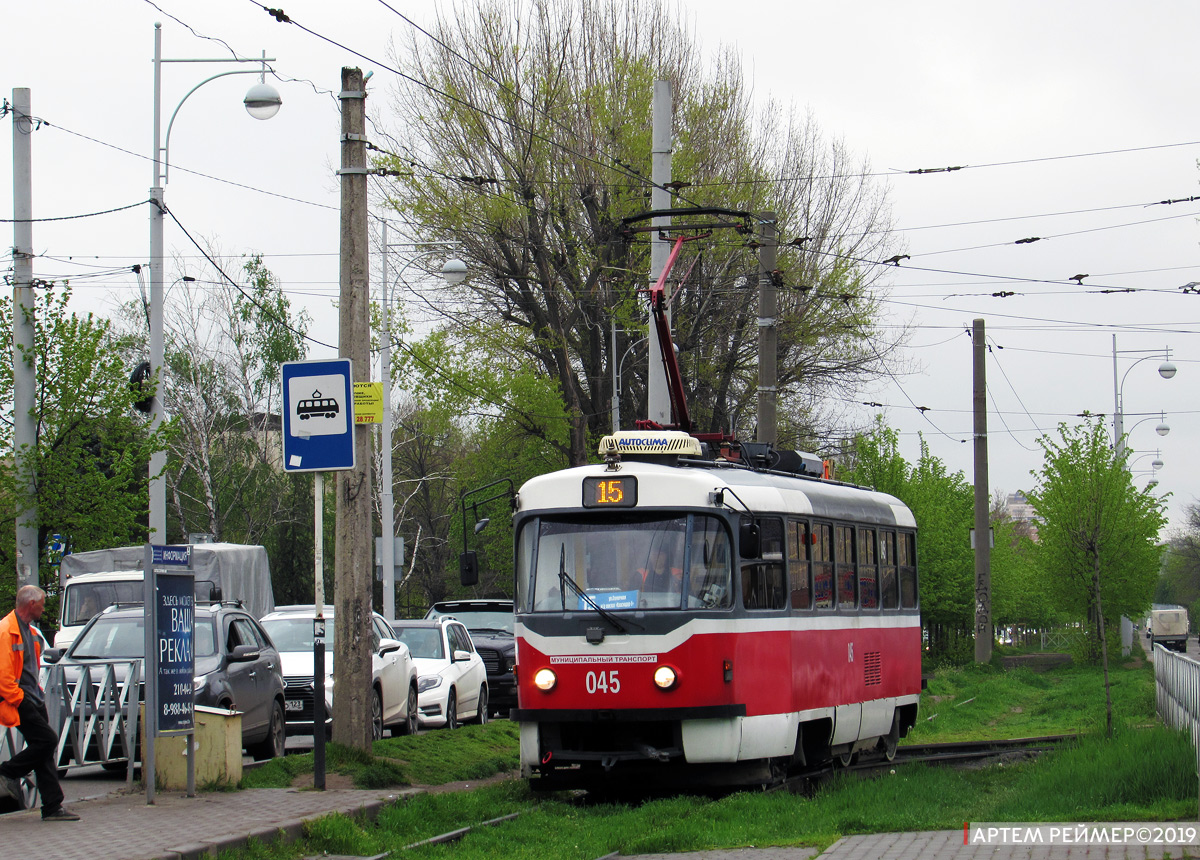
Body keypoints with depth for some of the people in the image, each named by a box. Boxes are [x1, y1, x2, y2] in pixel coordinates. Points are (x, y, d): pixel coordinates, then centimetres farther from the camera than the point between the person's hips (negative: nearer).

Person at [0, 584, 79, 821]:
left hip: (33, 699, 10)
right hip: (20, 701, -10)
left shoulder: (29, 630, 18)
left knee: (44, 753, 6)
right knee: (48, 739, -16)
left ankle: (53, 806, 7)